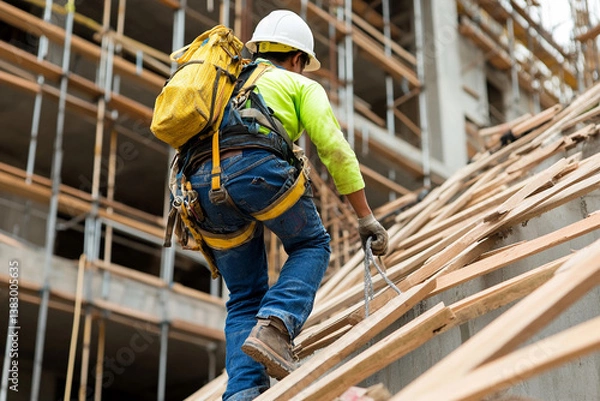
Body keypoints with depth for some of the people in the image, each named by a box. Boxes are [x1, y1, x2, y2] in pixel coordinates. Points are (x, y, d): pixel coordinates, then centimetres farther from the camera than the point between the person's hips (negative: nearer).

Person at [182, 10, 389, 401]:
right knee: (311, 245, 19)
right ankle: (275, 326, -5)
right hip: (257, 167, -5)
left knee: (245, 296, 16)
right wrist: (366, 217, 13)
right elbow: (336, 150, 10)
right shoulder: (301, 85, 22)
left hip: (203, 184, 5)